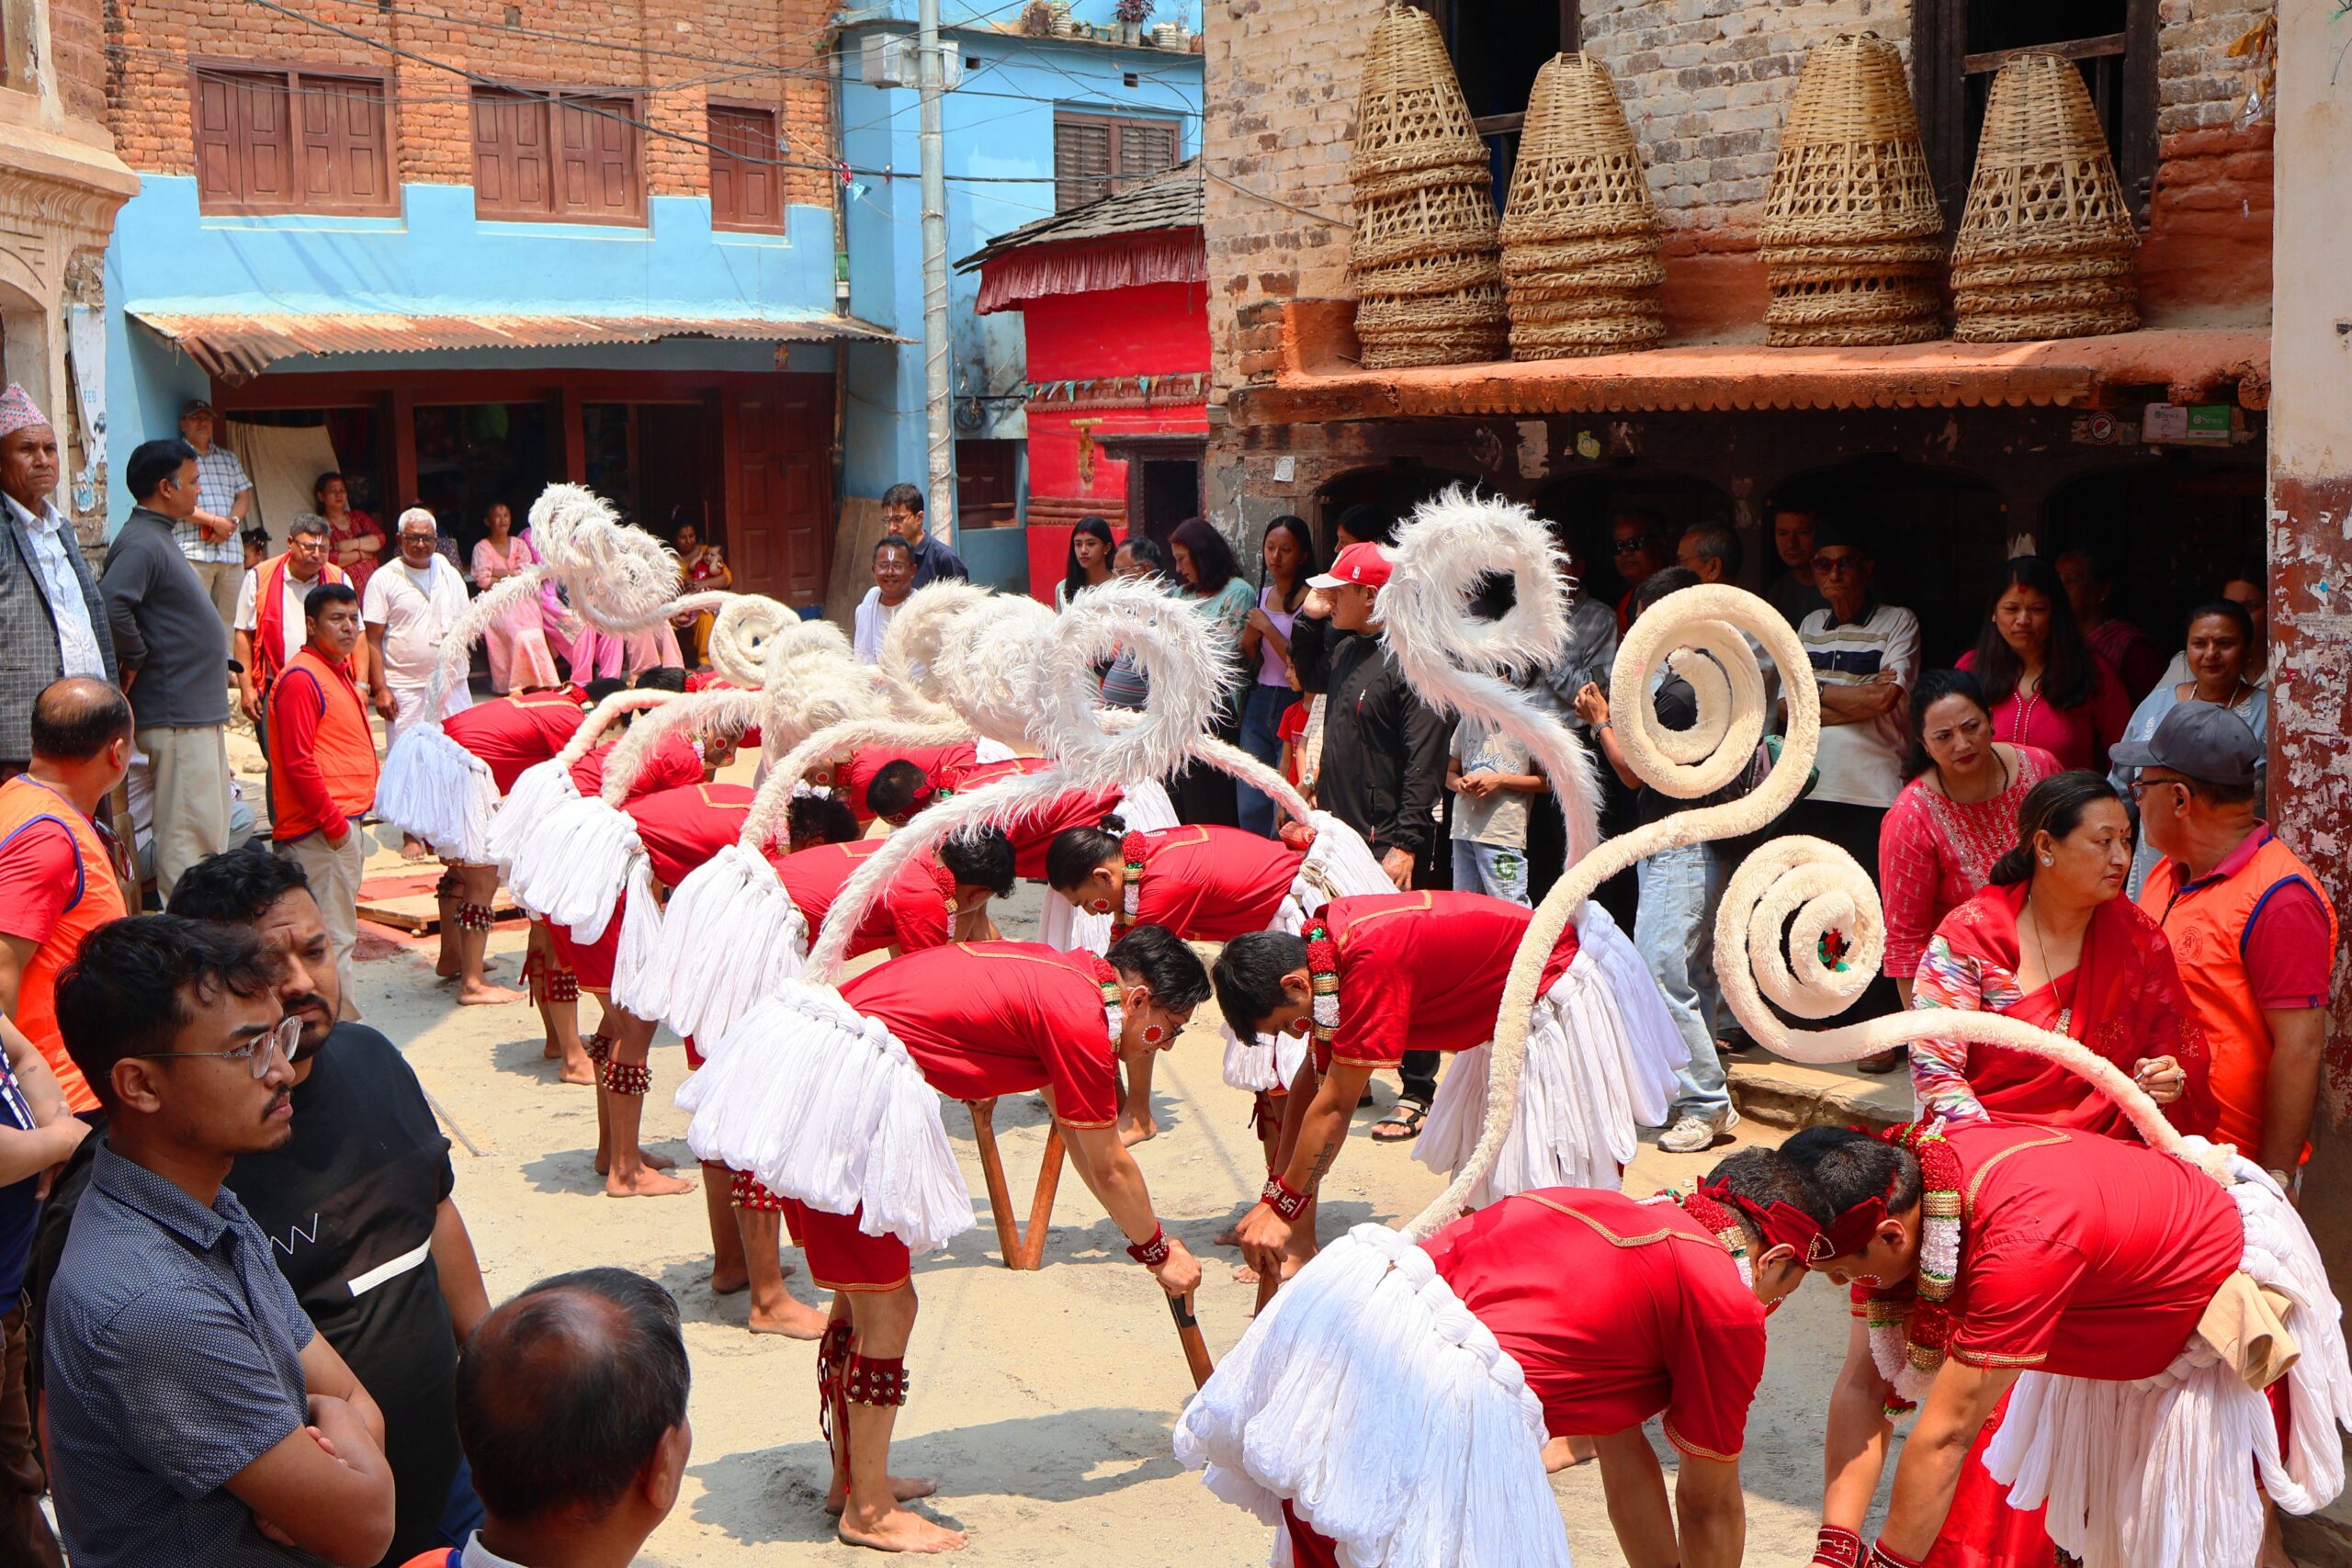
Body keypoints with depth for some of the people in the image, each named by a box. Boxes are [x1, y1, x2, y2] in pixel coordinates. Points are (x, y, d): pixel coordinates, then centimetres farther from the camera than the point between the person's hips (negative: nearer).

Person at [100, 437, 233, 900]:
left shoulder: (159, 539, 17)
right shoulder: (141, 543, -15)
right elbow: (110, 605, -32)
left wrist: (217, 668, 17)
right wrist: (136, 659, -18)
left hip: (200, 712, 10)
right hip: (177, 714, -10)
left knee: (210, 834, 16)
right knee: (187, 836, -7)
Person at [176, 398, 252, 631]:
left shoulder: (228, 458, 24)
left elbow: (244, 497, 16)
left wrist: (231, 522, -5)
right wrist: (215, 521, -11)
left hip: (230, 549, 5)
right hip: (193, 551, -5)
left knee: (232, 620, 1)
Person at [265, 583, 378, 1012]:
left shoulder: (338, 671, 19)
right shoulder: (302, 677, -12)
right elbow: (298, 762, -18)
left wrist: (354, 814, 18)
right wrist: (332, 821, -17)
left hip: (344, 822, 10)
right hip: (321, 830, -10)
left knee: (338, 932, 14)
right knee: (333, 937, -7)